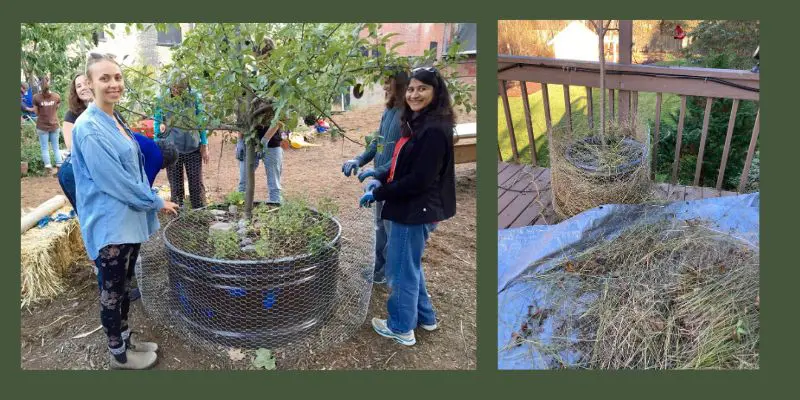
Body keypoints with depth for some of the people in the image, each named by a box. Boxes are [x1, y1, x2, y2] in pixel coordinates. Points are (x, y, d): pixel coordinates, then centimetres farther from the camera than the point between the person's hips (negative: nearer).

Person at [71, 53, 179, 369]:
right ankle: (119, 355, 21)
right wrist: (156, 202, -12)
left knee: (124, 285, 19)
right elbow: (114, 181, -21)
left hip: (129, 218, 9)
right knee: (112, 291, 6)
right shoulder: (88, 128, -19)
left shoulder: (116, 121, 9)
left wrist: (149, 201, 13)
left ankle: (125, 341, 34)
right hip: (109, 223, -9)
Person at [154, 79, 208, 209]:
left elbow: (201, 122, 5)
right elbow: (158, 127, 5)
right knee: (175, 186, 6)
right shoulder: (162, 102, -1)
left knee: (197, 184, 3)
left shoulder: (194, 98, -1)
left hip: (193, 148, 0)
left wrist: (204, 146, 2)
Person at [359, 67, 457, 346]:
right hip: (411, 207, 10)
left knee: (402, 268, 5)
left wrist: (378, 194, -17)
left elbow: (419, 180, -25)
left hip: (415, 209, -10)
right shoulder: (418, 123, 10)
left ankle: (401, 328, 23)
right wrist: (380, 179, 2)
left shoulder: (434, 130, -22)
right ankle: (425, 317, 38)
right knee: (411, 264, 23)